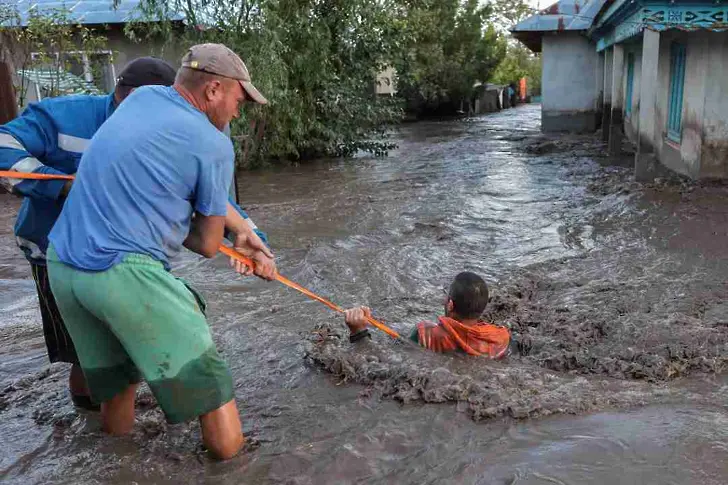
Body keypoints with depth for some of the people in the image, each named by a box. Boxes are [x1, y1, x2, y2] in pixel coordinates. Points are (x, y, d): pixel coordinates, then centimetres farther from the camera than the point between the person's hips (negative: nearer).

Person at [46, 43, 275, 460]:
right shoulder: (214, 145, -8)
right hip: (126, 273, -8)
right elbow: (208, 245, 1)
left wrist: (245, 232, 21)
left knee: (116, 374, 24)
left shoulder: (142, 97, 13)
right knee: (204, 374, 5)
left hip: (61, 265, 9)